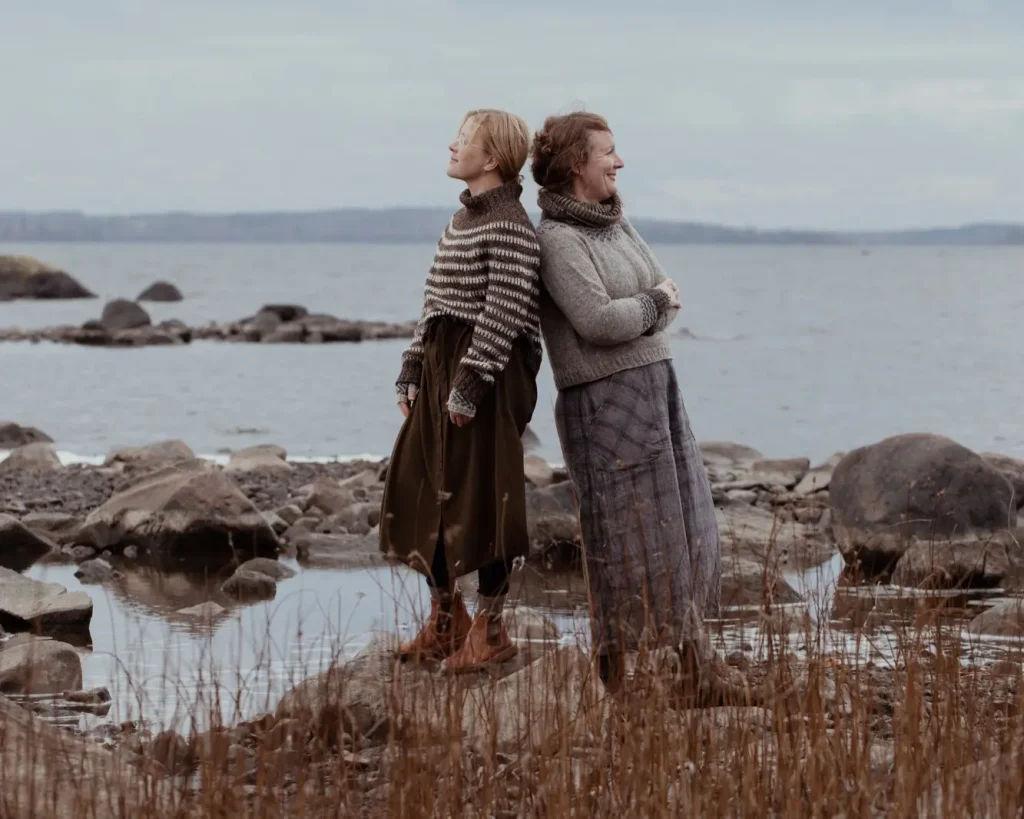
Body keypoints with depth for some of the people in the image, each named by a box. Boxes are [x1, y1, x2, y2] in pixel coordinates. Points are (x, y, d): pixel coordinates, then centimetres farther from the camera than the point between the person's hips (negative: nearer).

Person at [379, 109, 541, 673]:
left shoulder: (509, 226, -13)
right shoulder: (463, 219, 15)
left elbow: (503, 314, -19)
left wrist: (469, 384, -21)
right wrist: (413, 369, 14)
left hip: (487, 375, -9)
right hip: (441, 368, 9)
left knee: (481, 500, -2)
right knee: (418, 495, 10)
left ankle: (488, 631, 8)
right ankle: (444, 623, 21)